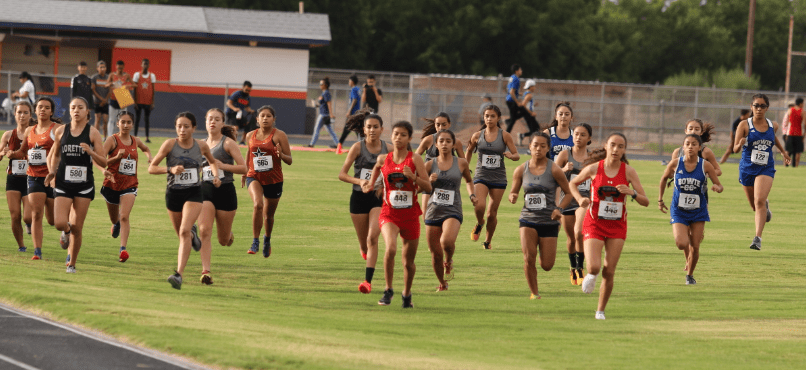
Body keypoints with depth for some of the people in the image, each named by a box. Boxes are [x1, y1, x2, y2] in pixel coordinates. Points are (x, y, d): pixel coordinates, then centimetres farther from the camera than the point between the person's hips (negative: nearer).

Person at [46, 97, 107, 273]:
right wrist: (52, 171, 4)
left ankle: (72, 264, 19)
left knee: (77, 227, 1)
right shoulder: (60, 131, 4)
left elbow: (103, 163, -4)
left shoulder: (93, 133, -3)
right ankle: (66, 232, 25)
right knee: (60, 223, -13)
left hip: (84, 185, -1)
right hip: (63, 184, 1)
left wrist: (91, 152, -22)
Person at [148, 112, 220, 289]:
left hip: (193, 194, -2)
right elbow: (151, 168, -6)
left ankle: (179, 275, -28)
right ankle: (192, 234, 58)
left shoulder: (201, 146, -3)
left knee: (184, 231, -22)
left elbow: (213, 162, 19)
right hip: (173, 194, 2)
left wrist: (216, 175, -1)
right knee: (182, 234, 17)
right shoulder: (170, 144, -8)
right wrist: (170, 169, -23)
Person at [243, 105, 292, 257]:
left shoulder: (279, 135, -7)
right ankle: (255, 242, -19)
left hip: (274, 180, -1)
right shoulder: (250, 136, 3)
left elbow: (289, 160, -7)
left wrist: (281, 155, -27)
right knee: (257, 204, -27)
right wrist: (243, 173, 26)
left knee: (269, 214, 13)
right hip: (254, 177, 1)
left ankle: (267, 239, 44)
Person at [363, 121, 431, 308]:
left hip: (410, 215, 0)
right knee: (390, 248, -27)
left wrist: (413, 176, -22)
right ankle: (388, 290, -12)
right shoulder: (383, 159, 3)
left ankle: (407, 294, 36)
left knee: (409, 261, 11)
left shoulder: (414, 159, -3)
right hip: (389, 214, 0)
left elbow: (428, 187, -7)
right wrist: (369, 186, 4)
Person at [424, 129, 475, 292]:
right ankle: (442, 284, 29)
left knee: (447, 241, -31)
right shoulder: (430, 165, 4)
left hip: (453, 211, -2)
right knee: (436, 254, 4)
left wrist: (472, 195, 7)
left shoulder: (461, 163, 4)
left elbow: (469, 180, 23)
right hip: (433, 211, 2)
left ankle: (449, 261, 3)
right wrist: (429, 181, -11)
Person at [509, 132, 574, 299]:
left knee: (547, 266, 1)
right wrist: (513, 197, -13)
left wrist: (559, 209, -16)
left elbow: (569, 193, 0)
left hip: (549, 221, -1)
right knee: (528, 257, -18)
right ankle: (534, 293, 2)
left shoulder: (554, 170, -7)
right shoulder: (521, 170, 1)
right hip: (528, 219, 1)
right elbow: (513, 193, 11)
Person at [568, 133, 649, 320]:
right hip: (594, 224, -1)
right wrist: (580, 199, -8)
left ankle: (601, 310, 18)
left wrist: (632, 193, -26)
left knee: (609, 272, -1)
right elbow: (573, 183, 11)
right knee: (594, 267, -17)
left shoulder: (628, 171, -6)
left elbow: (645, 202, -6)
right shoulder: (594, 168, -7)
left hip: (617, 226, 1)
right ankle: (591, 275, 21)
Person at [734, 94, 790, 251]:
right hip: (747, 168, 0)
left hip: (766, 168, 0)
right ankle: (766, 207, 54)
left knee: (759, 201, -21)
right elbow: (735, 148, -12)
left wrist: (783, 151, 32)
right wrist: (740, 145, -33)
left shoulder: (773, 126, 1)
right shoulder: (744, 125, -9)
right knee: (755, 206, 15)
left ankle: (758, 238, -25)